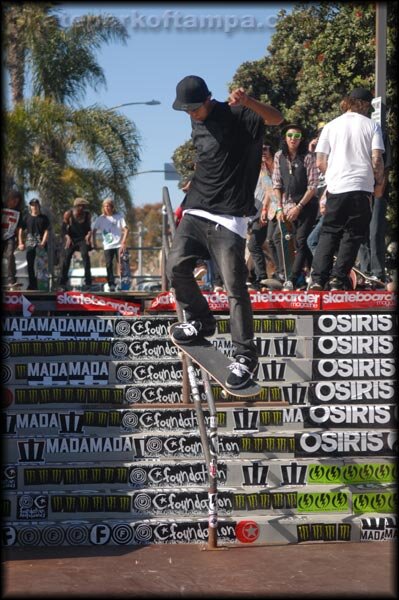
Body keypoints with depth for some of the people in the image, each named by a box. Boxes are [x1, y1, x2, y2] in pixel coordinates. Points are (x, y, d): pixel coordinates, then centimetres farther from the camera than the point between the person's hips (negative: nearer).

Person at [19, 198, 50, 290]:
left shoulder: (44, 218, 6)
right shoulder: (27, 217, 11)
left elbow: (46, 231, 0)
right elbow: (21, 230, 10)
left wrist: (43, 243, -13)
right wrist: (21, 243, 1)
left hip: (41, 244, -2)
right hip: (30, 244, 2)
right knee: (30, 265, 2)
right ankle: (32, 284, 9)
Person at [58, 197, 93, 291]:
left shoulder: (87, 214, -2)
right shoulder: (68, 214, -7)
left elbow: (89, 227, 9)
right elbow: (63, 228, 0)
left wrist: (89, 234, -11)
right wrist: (67, 237, -14)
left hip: (83, 239, 0)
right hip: (71, 239, 0)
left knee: (85, 255, -17)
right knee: (66, 258, -6)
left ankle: (88, 283, -14)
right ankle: (62, 284, 2)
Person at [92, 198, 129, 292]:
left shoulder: (119, 216, 0)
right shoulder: (100, 219, 5)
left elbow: (126, 229, -4)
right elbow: (94, 231, 11)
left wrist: (123, 242, -14)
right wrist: (94, 243, 4)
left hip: (119, 245, -2)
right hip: (107, 246, 2)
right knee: (109, 265, -5)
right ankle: (111, 285, -3)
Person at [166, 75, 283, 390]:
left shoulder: (235, 116, -9)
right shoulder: (197, 125, 14)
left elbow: (276, 118, -24)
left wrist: (247, 102, -42)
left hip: (228, 218, -7)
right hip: (196, 211, 7)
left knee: (235, 287, -10)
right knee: (176, 267, 2)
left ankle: (245, 356, -3)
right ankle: (201, 321, 26)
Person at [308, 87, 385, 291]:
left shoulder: (331, 126, 8)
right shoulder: (371, 126, 2)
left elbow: (320, 163, 6)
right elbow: (376, 161, -5)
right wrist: (379, 184, 9)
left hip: (336, 188, 2)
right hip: (362, 188, -2)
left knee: (329, 233, 8)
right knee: (353, 235, 5)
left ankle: (318, 278, -1)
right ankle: (338, 278, -2)